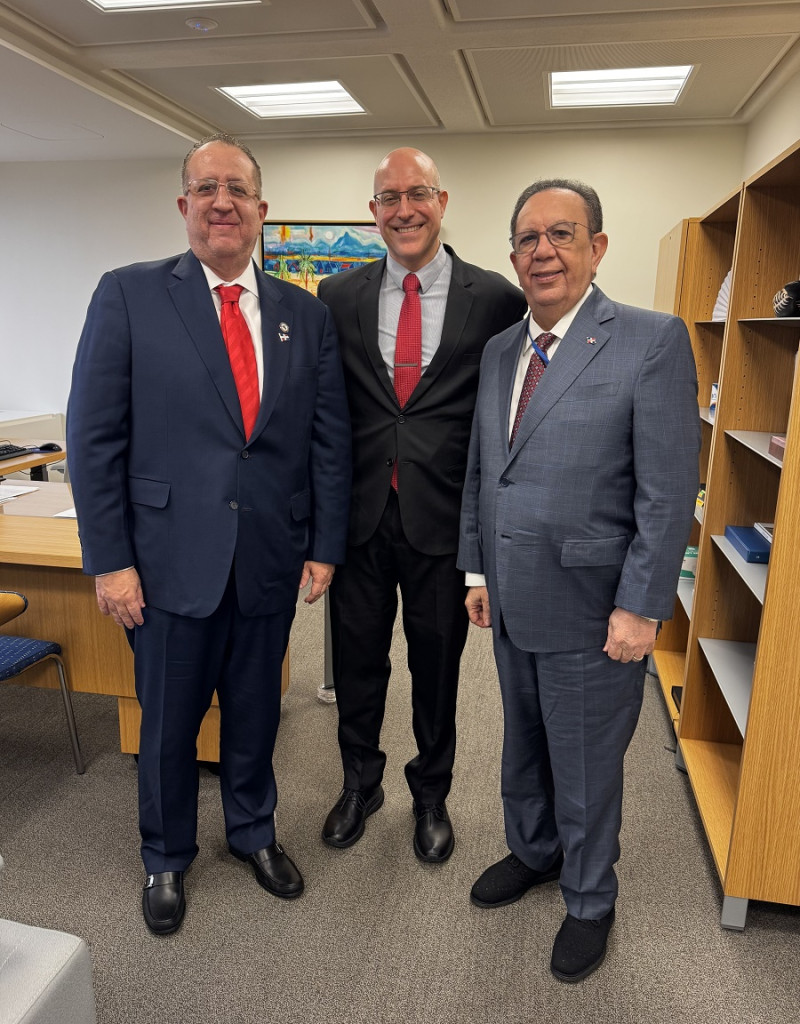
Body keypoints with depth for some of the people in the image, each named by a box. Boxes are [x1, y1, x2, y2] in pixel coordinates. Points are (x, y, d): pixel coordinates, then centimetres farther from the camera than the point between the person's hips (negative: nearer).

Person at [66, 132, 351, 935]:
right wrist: (109, 560, -9)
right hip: (173, 558, -2)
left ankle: (252, 831, 44)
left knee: (255, 711, 18)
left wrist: (325, 546, 1)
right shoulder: (129, 296, -3)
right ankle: (166, 858, 40)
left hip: (271, 559, 2)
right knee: (168, 722, 15)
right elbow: (95, 437, -6)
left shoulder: (305, 314, 5)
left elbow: (329, 439, 4)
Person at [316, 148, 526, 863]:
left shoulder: (497, 299, -3)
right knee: (357, 662, 16)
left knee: (437, 668, 15)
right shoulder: (338, 297, 4)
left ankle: (431, 796, 40)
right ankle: (361, 784, 43)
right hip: (360, 516, 2)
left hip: (445, 520, -1)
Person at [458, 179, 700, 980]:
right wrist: (478, 570, 11)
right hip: (513, 606, 6)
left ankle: (589, 901, 39)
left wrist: (640, 609, -16)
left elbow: (669, 492, -15)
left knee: (586, 768, 13)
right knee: (522, 749, 24)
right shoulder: (499, 350, 7)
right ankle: (532, 852, 50)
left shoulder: (653, 342, -12)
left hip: (590, 612, -5)